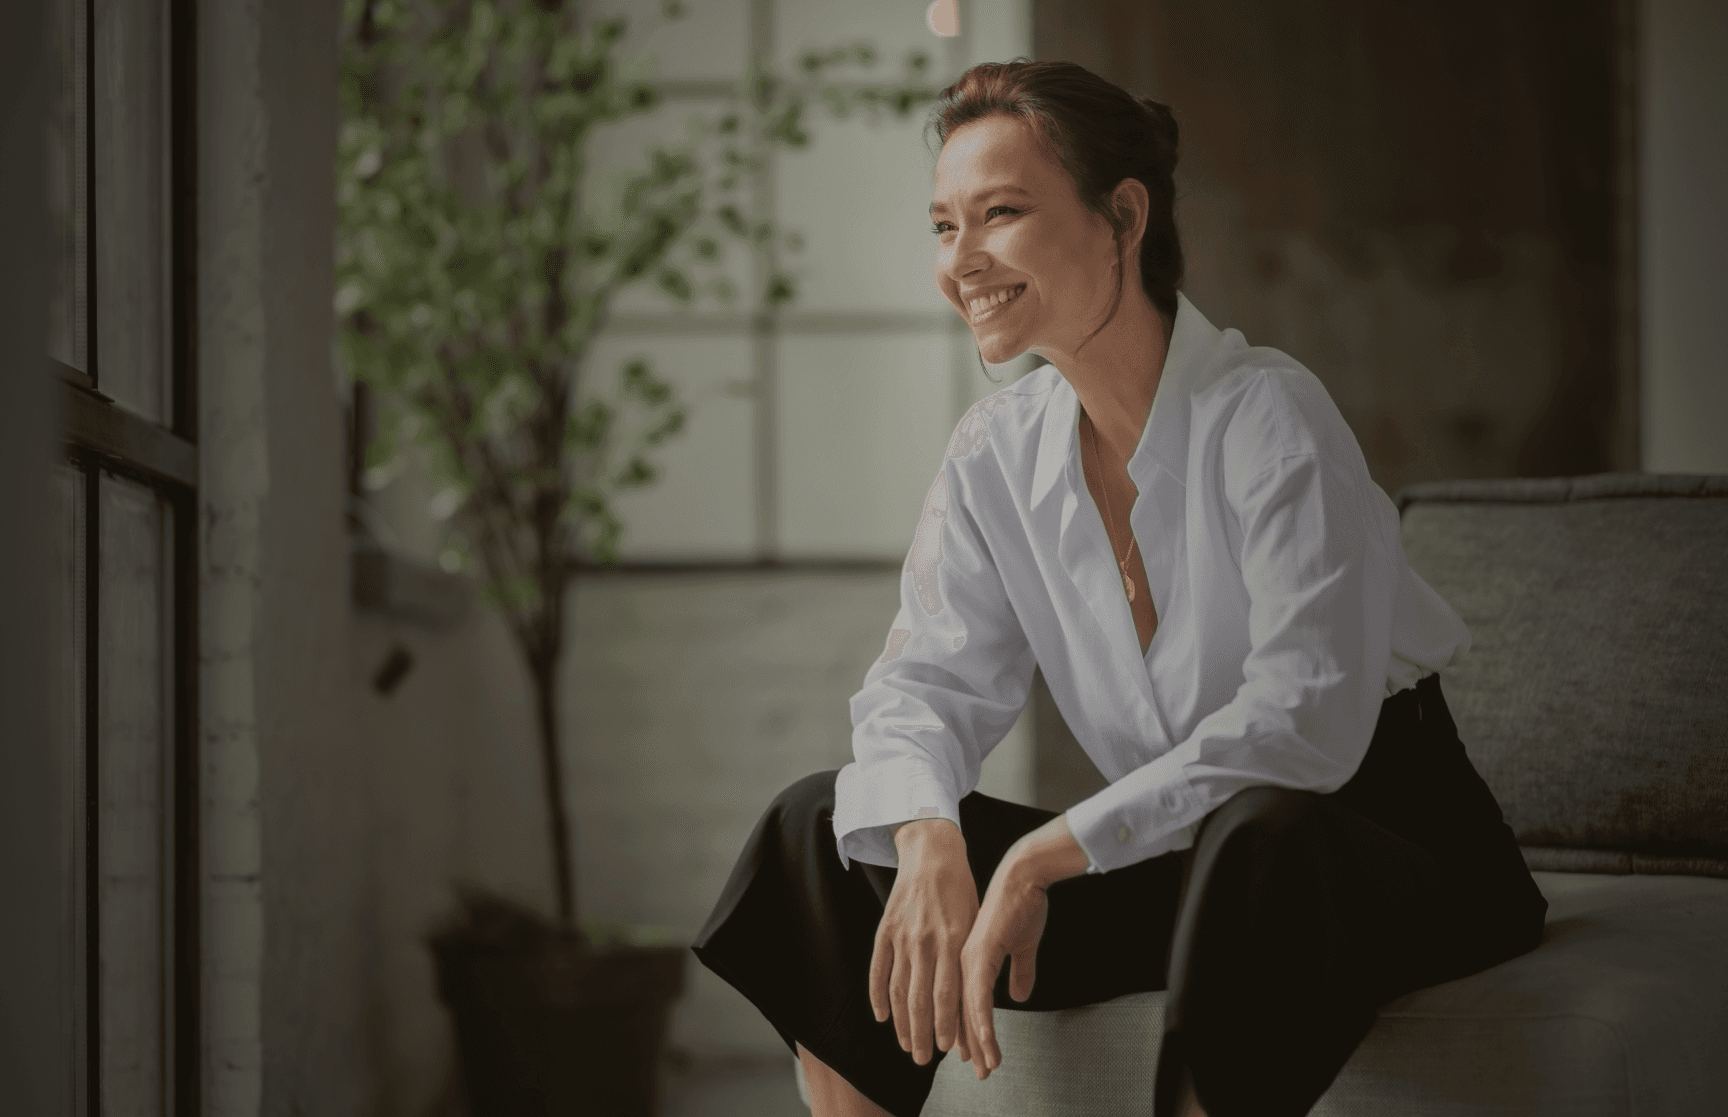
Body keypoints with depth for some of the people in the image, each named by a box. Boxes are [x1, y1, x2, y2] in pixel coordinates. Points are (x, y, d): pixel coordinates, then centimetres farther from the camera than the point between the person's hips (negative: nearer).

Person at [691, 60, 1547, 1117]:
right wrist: (928, 842, -23)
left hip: (1388, 844, -6)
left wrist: (1039, 859, -31)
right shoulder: (997, 454, 1)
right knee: (824, 824, -5)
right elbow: (928, 681, 1)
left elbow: (1308, 719, -27)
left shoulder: (1268, 416, -18)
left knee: (1256, 839, -41)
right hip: (1181, 861, 6)